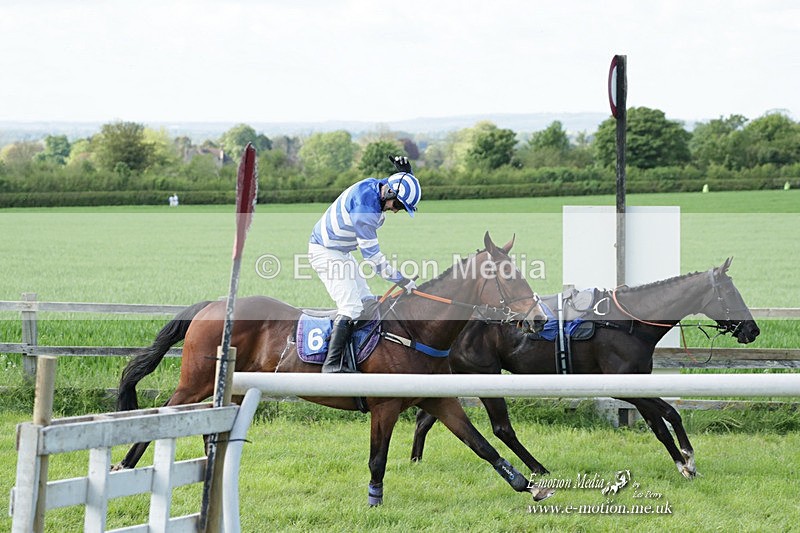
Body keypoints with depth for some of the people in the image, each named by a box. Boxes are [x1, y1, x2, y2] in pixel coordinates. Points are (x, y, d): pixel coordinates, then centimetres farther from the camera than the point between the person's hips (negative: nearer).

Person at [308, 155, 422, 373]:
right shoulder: (366, 208, -31)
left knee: (367, 302, 10)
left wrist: (404, 173, -4)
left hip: (341, 253, 11)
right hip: (325, 252, -11)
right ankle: (332, 364, -21)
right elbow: (372, 254, -26)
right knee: (351, 306, -19)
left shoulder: (374, 185, -4)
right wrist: (401, 280, -21)